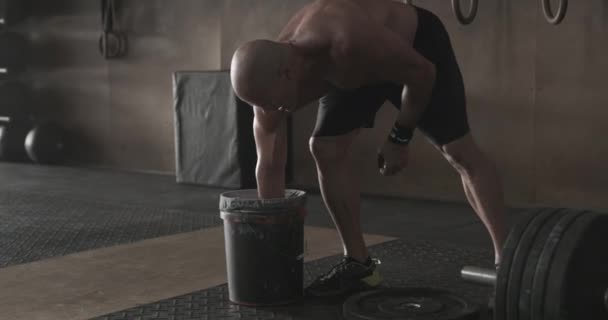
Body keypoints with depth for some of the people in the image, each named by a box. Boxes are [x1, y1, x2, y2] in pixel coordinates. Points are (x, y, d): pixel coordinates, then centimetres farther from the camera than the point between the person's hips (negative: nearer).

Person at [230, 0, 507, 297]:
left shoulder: (349, 43, -45)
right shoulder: (272, 77, -24)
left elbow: (422, 74, -28)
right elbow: (269, 166, -14)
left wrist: (400, 138, -18)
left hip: (417, 43, -5)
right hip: (360, 68, 6)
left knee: (460, 152, -10)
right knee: (324, 150, -5)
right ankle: (359, 263, 5)